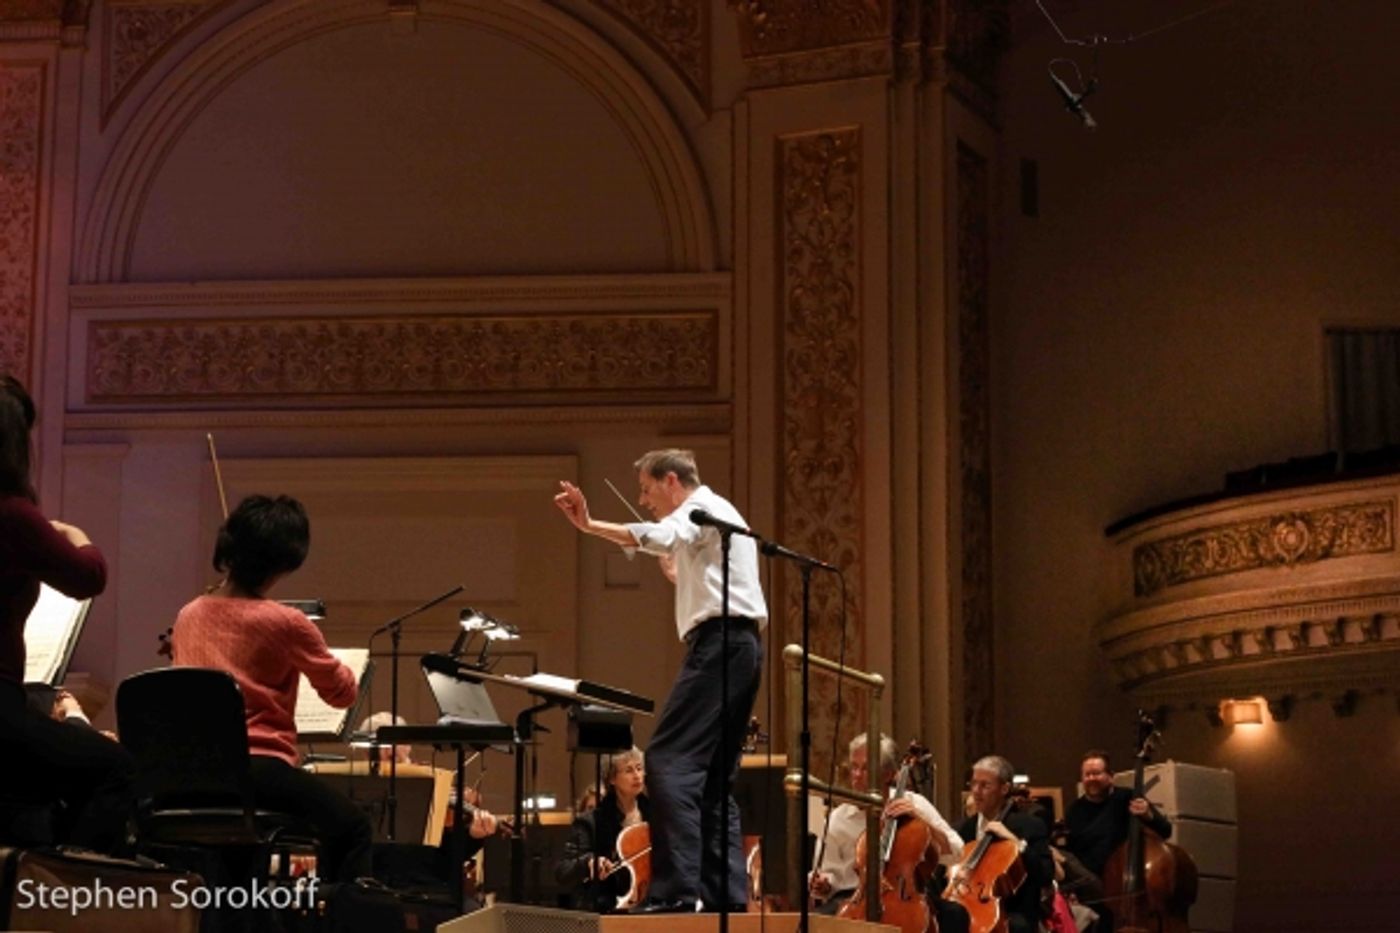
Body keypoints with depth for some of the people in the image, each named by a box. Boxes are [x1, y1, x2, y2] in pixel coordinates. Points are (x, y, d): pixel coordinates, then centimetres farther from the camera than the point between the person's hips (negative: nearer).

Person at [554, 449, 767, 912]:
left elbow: (659, 537, -25)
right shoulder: (718, 515, 28)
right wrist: (680, 577, 26)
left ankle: (678, 887, -25)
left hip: (719, 643, -11)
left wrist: (590, 525, -28)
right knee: (715, 777, 11)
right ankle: (728, 893, 8)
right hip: (742, 646, 11)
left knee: (669, 760, -17)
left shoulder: (702, 506, -3)